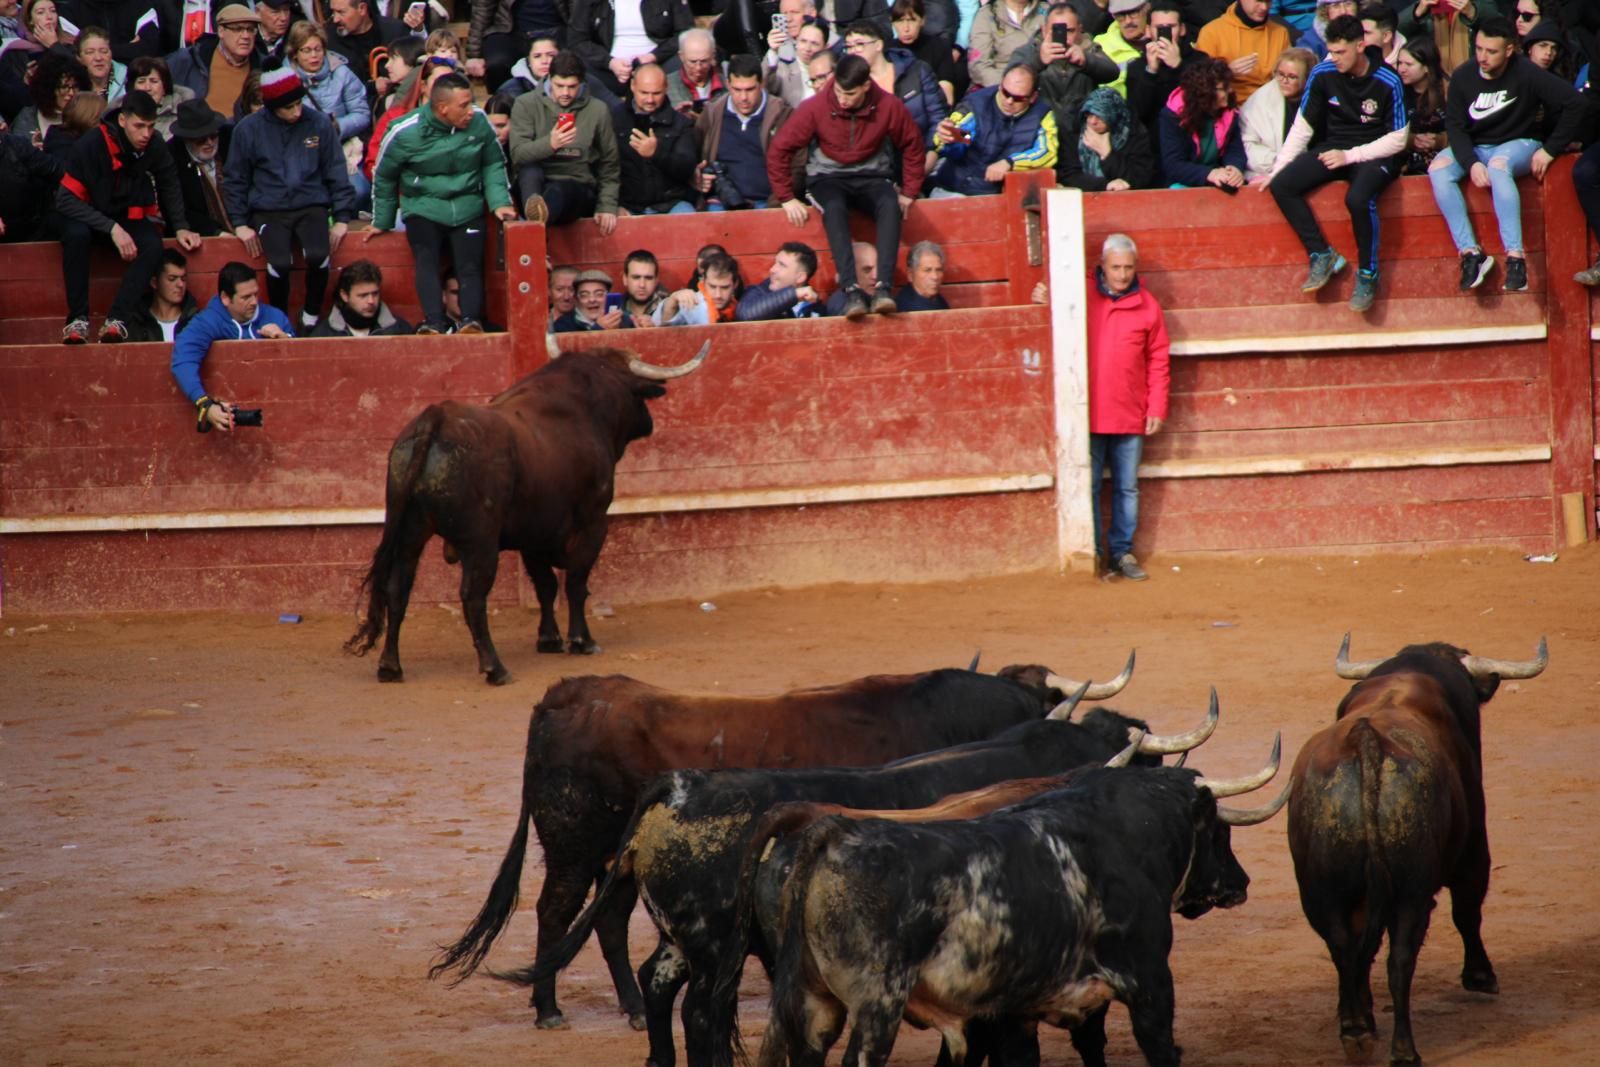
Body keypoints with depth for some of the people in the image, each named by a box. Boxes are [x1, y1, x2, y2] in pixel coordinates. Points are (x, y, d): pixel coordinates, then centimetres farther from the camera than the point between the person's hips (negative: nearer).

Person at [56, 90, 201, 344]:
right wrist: (112, 228, -30)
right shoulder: (90, 146, -23)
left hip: (128, 217, 3)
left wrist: (180, 227, -3)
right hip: (88, 216, -3)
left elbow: (169, 190, 9)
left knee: (153, 246, -27)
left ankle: (116, 319, -29)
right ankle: (78, 318, -29)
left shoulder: (156, 148, -11)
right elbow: (66, 200, -23)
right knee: (76, 234, -37)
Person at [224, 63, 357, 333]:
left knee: (318, 255, -28)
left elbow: (336, 173, 9)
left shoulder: (319, 123, 2)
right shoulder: (248, 129, 0)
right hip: (269, 211, -1)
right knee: (280, 262, -28)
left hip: (311, 206, 1)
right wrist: (240, 223, 3)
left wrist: (343, 218, 5)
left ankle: (311, 318, -3)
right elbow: (234, 179, 9)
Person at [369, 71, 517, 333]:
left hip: (467, 206, 2)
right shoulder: (406, 132, -11)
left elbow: (493, 165, 9)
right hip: (423, 209, -2)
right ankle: (434, 322, -34)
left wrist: (499, 202, -4)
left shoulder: (479, 122, -7)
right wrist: (382, 222, 13)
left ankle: (471, 320, -28)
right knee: (426, 261, -22)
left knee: (470, 265, -15)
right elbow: (384, 177, 4)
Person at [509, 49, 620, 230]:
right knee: (530, 168, -33)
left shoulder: (597, 110, 8)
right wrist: (549, 144, -27)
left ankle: (539, 213, -75)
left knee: (560, 190, -37)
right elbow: (517, 154, -9)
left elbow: (610, 166, 12)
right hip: (534, 188, 1)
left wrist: (607, 207, 1)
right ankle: (533, 210, -67)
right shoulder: (526, 105, 4)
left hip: (578, 190, -1)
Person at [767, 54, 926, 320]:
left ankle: (883, 287, -42)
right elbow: (779, 150, -7)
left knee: (890, 204, -34)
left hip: (871, 177, 1)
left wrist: (910, 192, 1)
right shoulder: (815, 108, -13)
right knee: (834, 208, -36)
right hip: (828, 177, -1)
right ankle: (851, 290, -45)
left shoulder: (889, 107, -10)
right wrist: (787, 199, -9)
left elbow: (912, 146, 5)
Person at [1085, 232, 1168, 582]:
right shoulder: (1083, 300, 2)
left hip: (1131, 418, 1)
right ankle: (1092, 553, 7)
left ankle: (1122, 553, 15)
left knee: (1127, 488, 7)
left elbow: (1159, 362, 6)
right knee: (1088, 486, 0)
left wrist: (1157, 408, 1)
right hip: (1089, 416, -1)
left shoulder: (1147, 307, 4)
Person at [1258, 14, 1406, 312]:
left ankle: (1367, 273, -14)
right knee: (1281, 186, -19)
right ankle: (1322, 255, -9)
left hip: (1374, 153, -5)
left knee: (1358, 198, -36)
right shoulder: (1323, 74, -5)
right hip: (1334, 148, 5)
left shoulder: (1387, 83, -14)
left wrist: (1350, 156, -18)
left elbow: (1398, 140, -10)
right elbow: (1302, 128, 2)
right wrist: (1277, 171, -5)